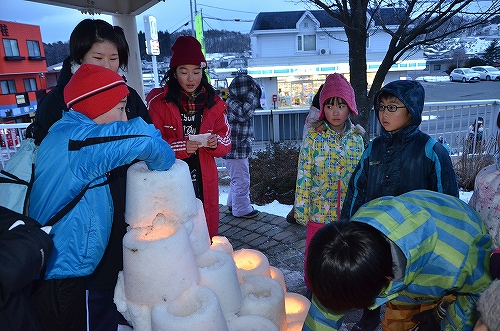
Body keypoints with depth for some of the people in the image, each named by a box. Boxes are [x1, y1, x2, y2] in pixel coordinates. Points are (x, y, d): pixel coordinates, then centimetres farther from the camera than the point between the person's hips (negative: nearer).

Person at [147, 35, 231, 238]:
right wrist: (181, 147, -21)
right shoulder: (157, 101, -3)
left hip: (204, 182, 3)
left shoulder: (213, 102, 8)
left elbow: (226, 140, 9)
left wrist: (216, 143, -13)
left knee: (207, 234, 11)